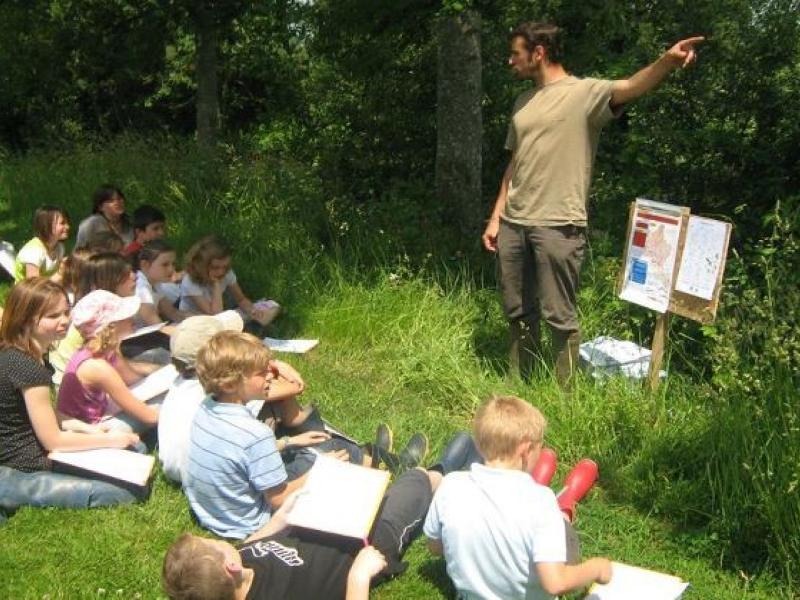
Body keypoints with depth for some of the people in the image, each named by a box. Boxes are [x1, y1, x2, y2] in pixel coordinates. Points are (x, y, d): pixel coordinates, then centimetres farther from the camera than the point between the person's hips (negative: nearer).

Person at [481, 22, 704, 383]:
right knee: (517, 312, 16)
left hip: (557, 226, -7)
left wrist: (668, 61, -47)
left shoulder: (585, 92, -7)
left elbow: (630, 88, -26)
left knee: (559, 317, 0)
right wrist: (496, 218, 15)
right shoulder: (524, 102, 16)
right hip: (513, 223, 7)